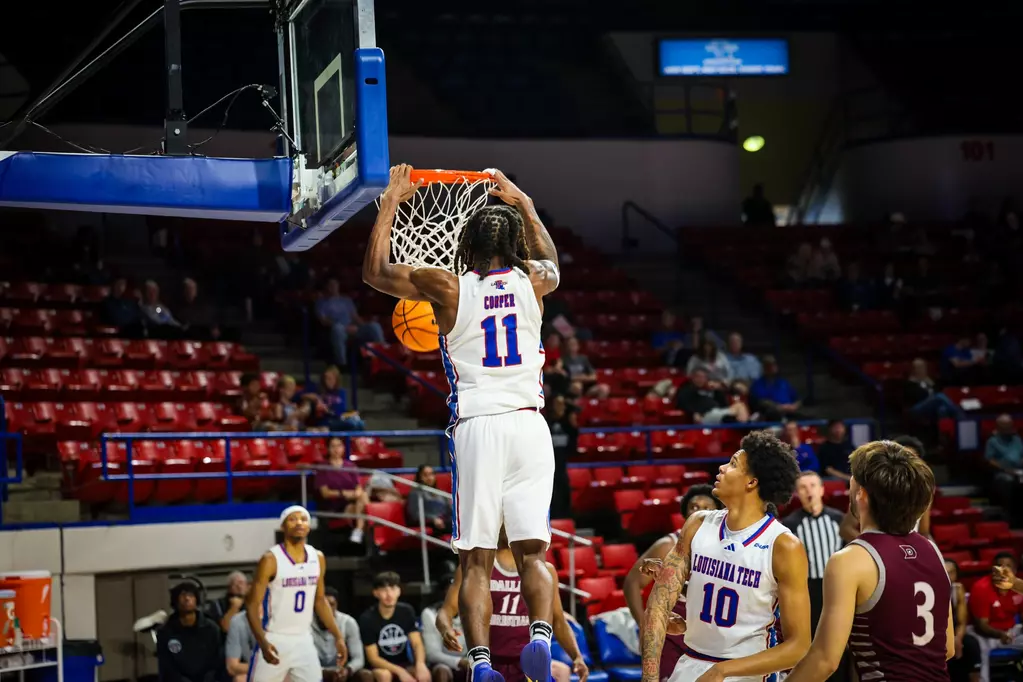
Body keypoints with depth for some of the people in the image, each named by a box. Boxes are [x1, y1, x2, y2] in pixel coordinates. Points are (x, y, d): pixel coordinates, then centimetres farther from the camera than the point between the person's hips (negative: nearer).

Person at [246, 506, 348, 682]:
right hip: (275, 640, -5)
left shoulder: (317, 558, 5)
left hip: (304, 641, 5)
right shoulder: (271, 560, -12)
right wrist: (263, 642, -26)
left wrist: (338, 636, 8)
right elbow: (252, 605, -13)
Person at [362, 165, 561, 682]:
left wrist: (390, 202, 24)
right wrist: (522, 203, 43)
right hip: (528, 423, 2)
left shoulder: (449, 288, 2)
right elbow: (551, 264, 35)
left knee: (476, 559, 0)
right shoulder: (531, 281, 8)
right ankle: (541, 636, -18)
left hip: (477, 426, -2)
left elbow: (374, 272, 16)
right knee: (532, 550, 5)